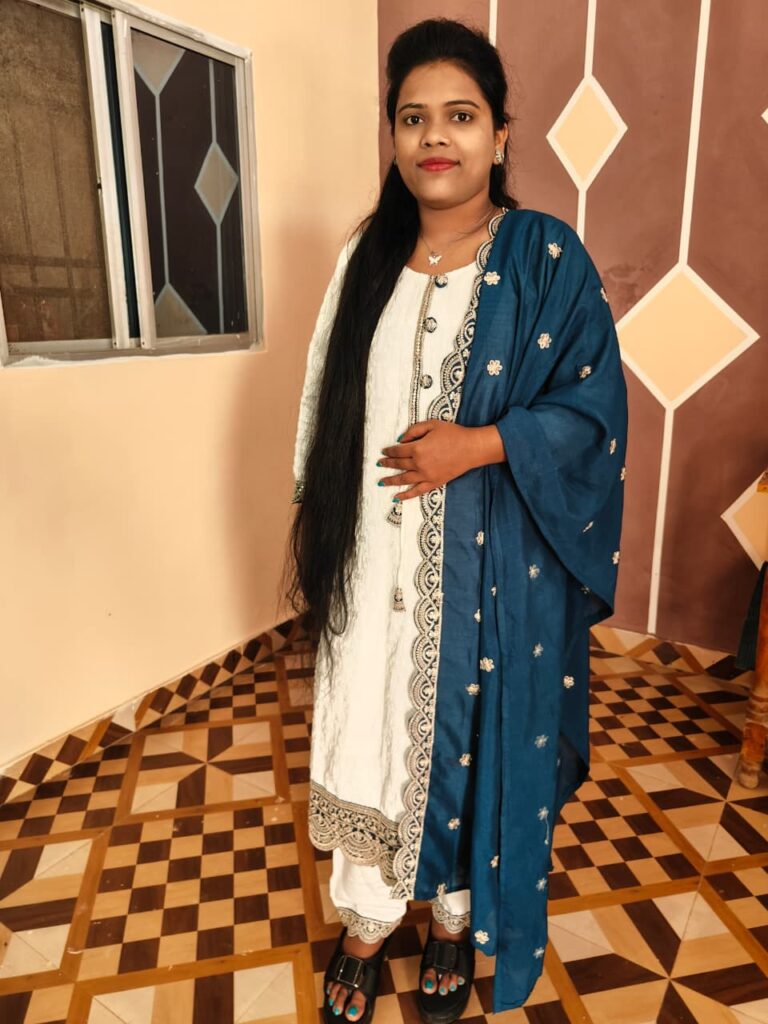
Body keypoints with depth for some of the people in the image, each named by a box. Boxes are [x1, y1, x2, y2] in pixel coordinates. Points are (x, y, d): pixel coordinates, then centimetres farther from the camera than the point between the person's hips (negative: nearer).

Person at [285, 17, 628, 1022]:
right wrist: (313, 544, 8)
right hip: (375, 560, 4)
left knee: (474, 738, 12)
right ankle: (366, 922, 39)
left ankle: (456, 921, 40)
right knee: (367, 735, 13)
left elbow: (595, 406, -6)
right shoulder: (367, 255, 7)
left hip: (492, 565, -3)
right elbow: (328, 408, 8)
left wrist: (476, 445, -19)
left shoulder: (546, 256, -5)